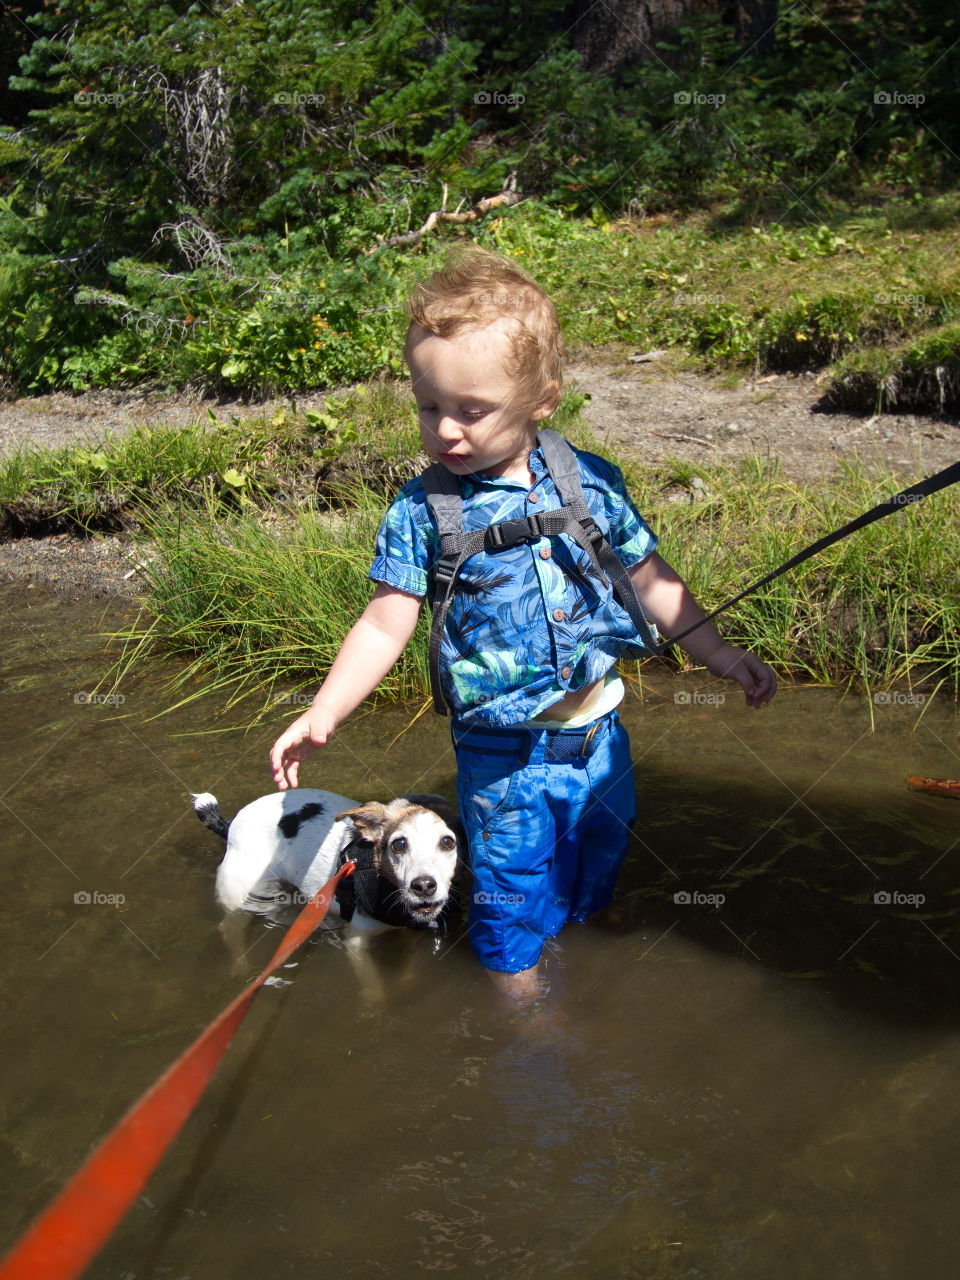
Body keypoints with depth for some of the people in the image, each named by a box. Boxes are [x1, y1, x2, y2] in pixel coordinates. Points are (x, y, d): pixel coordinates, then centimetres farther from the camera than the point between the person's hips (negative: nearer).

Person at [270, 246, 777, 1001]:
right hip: (504, 759, -3)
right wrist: (324, 713, -24)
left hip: (598, 733, 4)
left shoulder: (592, 483, -5)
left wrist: (723, 657, 7)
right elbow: (387, 623, -13)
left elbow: (651, 579, 5)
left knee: (598, 868, 23)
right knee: (514, 900, 10)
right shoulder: (422, 511, -13)